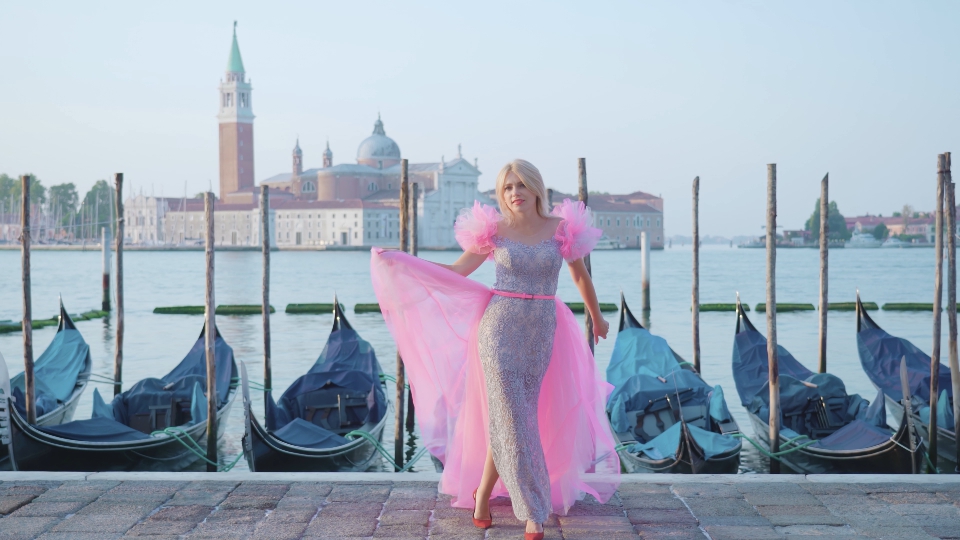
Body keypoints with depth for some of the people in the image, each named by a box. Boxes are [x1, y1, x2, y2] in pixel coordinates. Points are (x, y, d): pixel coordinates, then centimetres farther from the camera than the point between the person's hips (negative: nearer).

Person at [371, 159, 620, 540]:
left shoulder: (561, 228, 2)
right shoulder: (494, 230, 0)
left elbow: (580, 274, 16)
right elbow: (457, 271, 3)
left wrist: (597, 317, 27)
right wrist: (397, 260, -3)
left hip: (541, 334, 2)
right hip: (500, 328, -2)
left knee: (509, 418, 6)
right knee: (512, 418, -6)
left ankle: (482, 493, 26)